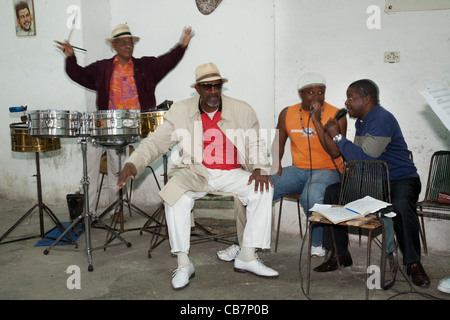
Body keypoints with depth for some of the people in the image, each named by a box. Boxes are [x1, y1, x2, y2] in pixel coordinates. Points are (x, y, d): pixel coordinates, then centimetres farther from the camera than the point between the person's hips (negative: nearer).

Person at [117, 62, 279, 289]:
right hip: (194, 172, -1)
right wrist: (133, 164, -16)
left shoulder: (242, 111, 4)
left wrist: (260, 169, -11)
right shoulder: (180, 111, 3)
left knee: (263, 191, -23)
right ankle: (183, 264, -19)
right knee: (174, 193, -32)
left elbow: (255, 145, 9)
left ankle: (247, 257, -10)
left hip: (231, 174, 1)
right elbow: (155, 142, 1)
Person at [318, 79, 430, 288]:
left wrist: (338, 137, -17)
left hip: (400, 180, -8)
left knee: (400, 206, -39)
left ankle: (413, 264, -16)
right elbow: (357, 155, 19)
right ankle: (340, 254, 0)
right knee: (332, 192, -9)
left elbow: (365, 158, -26)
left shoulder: (382, 119, -18)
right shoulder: (361, 122, 12)